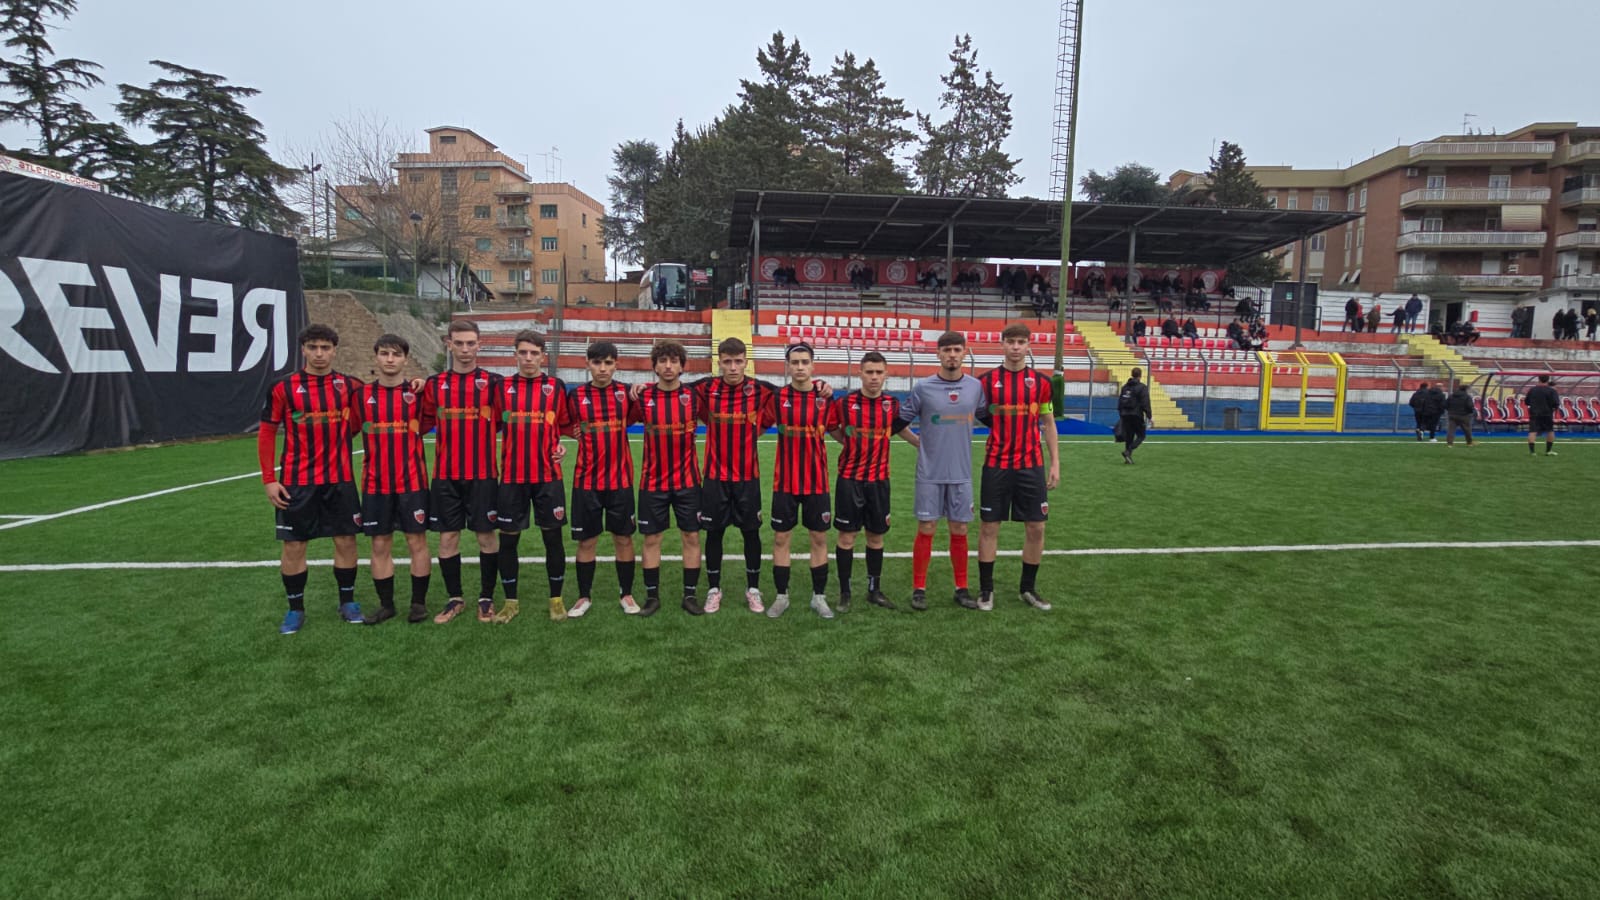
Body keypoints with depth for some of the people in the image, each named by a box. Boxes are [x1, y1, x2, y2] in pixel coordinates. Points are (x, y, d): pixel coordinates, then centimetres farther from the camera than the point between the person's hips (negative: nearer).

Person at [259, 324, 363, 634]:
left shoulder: (348, 386, 2)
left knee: (345, 540, 6)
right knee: (293, 545, 5)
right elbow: (266, 434, 1)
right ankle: (295, 610, 20)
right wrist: (269, 479, -5)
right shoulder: (283, 388, -3)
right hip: (296, 482, -1)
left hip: (339, 480, 1)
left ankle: (347, 602, 21)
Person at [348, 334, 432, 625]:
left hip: (413, 482, -2)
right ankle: (386, 604, 21)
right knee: (380, 544, 8)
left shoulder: (417, 393, 0)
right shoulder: (361, 394, 5)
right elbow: (348, 431, 10)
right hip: (375, 485, 2)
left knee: (417, 542, 3)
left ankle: (419, 602, 16)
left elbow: (428, 426, 6)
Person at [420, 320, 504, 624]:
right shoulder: (434, 384, 7)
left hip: (482, 474, -2)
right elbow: (424, 422, 14)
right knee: (447, 537, 7)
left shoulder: (493, 382, 0)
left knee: (486, 535, 3)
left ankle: (486, 599, 18)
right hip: (445, 475, 2)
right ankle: (454, 599, 23)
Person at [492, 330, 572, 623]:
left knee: (553, 536, 5)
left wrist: (561, 445, -5)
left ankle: (556, 599, 19)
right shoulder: (502, 387, 5)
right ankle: (511, 601, 22)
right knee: (507, 539, 6)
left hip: (548, 476, -1)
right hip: (511, 477, 1)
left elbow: (566, 425, 12)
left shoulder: (556, 386, 3)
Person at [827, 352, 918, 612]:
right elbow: (831, 429, 9)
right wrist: (853, 444, 1)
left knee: (876, 536, 11)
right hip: (849, 479, -2)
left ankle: (874, 590, 26)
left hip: (879, 479, 3)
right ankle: (844, 593, 14)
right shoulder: (844, 403, -7)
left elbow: (903, 431, 18)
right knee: (847, 535, 1)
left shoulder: (892, 404, 1)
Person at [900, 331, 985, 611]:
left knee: (959, 530, 8)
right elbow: (901, 421, 3)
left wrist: (960, 440, 11)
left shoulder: (976, 387, 2)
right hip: (930, 473, -2)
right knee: (926, 530, 1)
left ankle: (962, 588, 20)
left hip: (961, 473, 2)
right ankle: (919, 589, 12)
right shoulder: (923, 388, -5)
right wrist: (921, 442, 1)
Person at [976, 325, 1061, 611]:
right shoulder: (986, 380, -1)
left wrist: (1055, 463, 6)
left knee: (1036, 527, 5)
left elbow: (1048, 424, 10)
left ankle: (1028, 588, 23)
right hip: (996, 465, -2)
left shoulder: (1041, 381, 4)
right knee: (989, 526, 3)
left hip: (1031, 465, 2)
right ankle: (986, 589, 17)